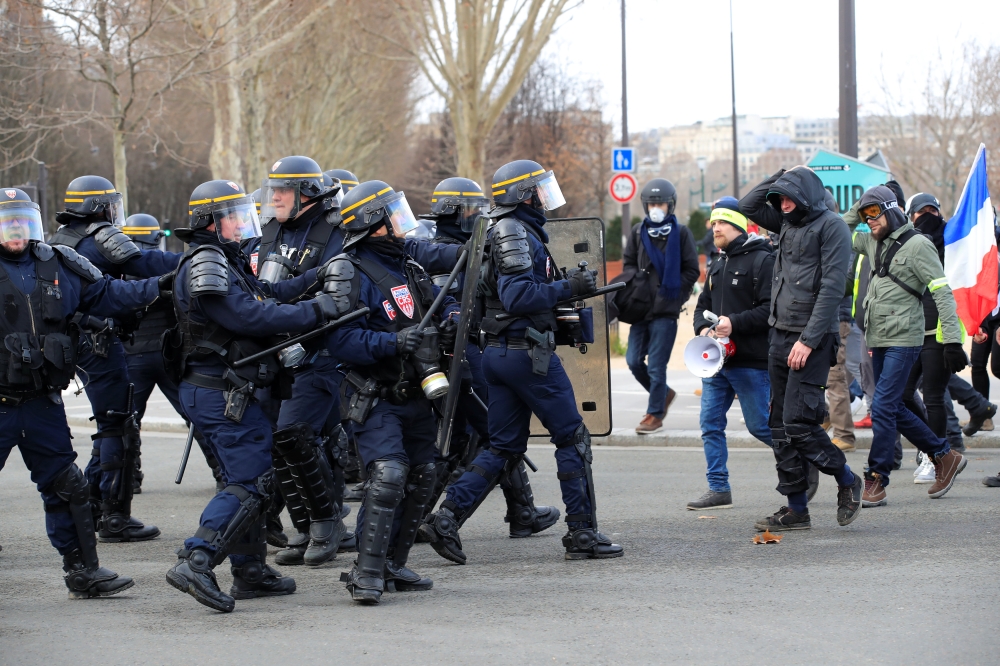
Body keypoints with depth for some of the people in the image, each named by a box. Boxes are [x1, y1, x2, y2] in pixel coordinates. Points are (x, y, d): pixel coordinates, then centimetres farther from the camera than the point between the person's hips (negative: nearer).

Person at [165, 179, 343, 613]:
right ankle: (196, 561, -23)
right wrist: (313, 312, -20)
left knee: (249, 478, 17)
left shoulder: (226, 263, 19)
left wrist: (313, 279, 6)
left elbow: (266, 296, 15)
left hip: (227, 393, 11)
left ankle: (251, 572, 22)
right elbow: (250, 317, -23)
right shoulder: (205, 266, -15)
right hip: (219, 393, -11)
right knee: (251, 482, -14)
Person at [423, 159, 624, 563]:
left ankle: (449, 515, -2)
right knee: (573, 437, 0)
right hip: (528, 351, -10)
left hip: (498, 352, 10)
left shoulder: (504, 234, 17)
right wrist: (567, 287, -19)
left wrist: (566, 283, 14)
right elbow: (518, 296, -24)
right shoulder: (518, 234, -14)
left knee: (505, 448, 10)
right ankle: (582, 533, 1)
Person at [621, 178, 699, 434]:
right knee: (634, 361, 4)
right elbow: (628, 264, 16)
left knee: (656, 365, -3)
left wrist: (669, 291, -9)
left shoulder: (681, 233, 0)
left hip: (666, 310, -4)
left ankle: (655, 414, 8)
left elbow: (692, 271, 0)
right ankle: (664, 394, 27)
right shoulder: (638, 233, 9)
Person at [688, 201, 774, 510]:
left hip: (751, 362, -8)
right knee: (710, 423, 4)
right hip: (717, 358, 8)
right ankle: (718, 489, 9)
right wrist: (703, 328, 1)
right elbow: (703, 305, 22)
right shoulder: (718, 266, 18)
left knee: (760, 426, -1)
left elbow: (771, 308, -18)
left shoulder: (762, 261, -10)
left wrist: (735, 323, -24)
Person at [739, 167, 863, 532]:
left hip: (812, 339, -8)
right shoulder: (789, 223, 16)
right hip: (780, 336, 8)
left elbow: (832, 288, -14)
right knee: (780, 426, 6)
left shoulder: (831, 226, -8)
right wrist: (780, 178, 13)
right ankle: (796, 509, 10)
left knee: (798, 422, -13)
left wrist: (808, 340, -19)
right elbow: (749, 206, 27)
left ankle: (847, 480, 7)